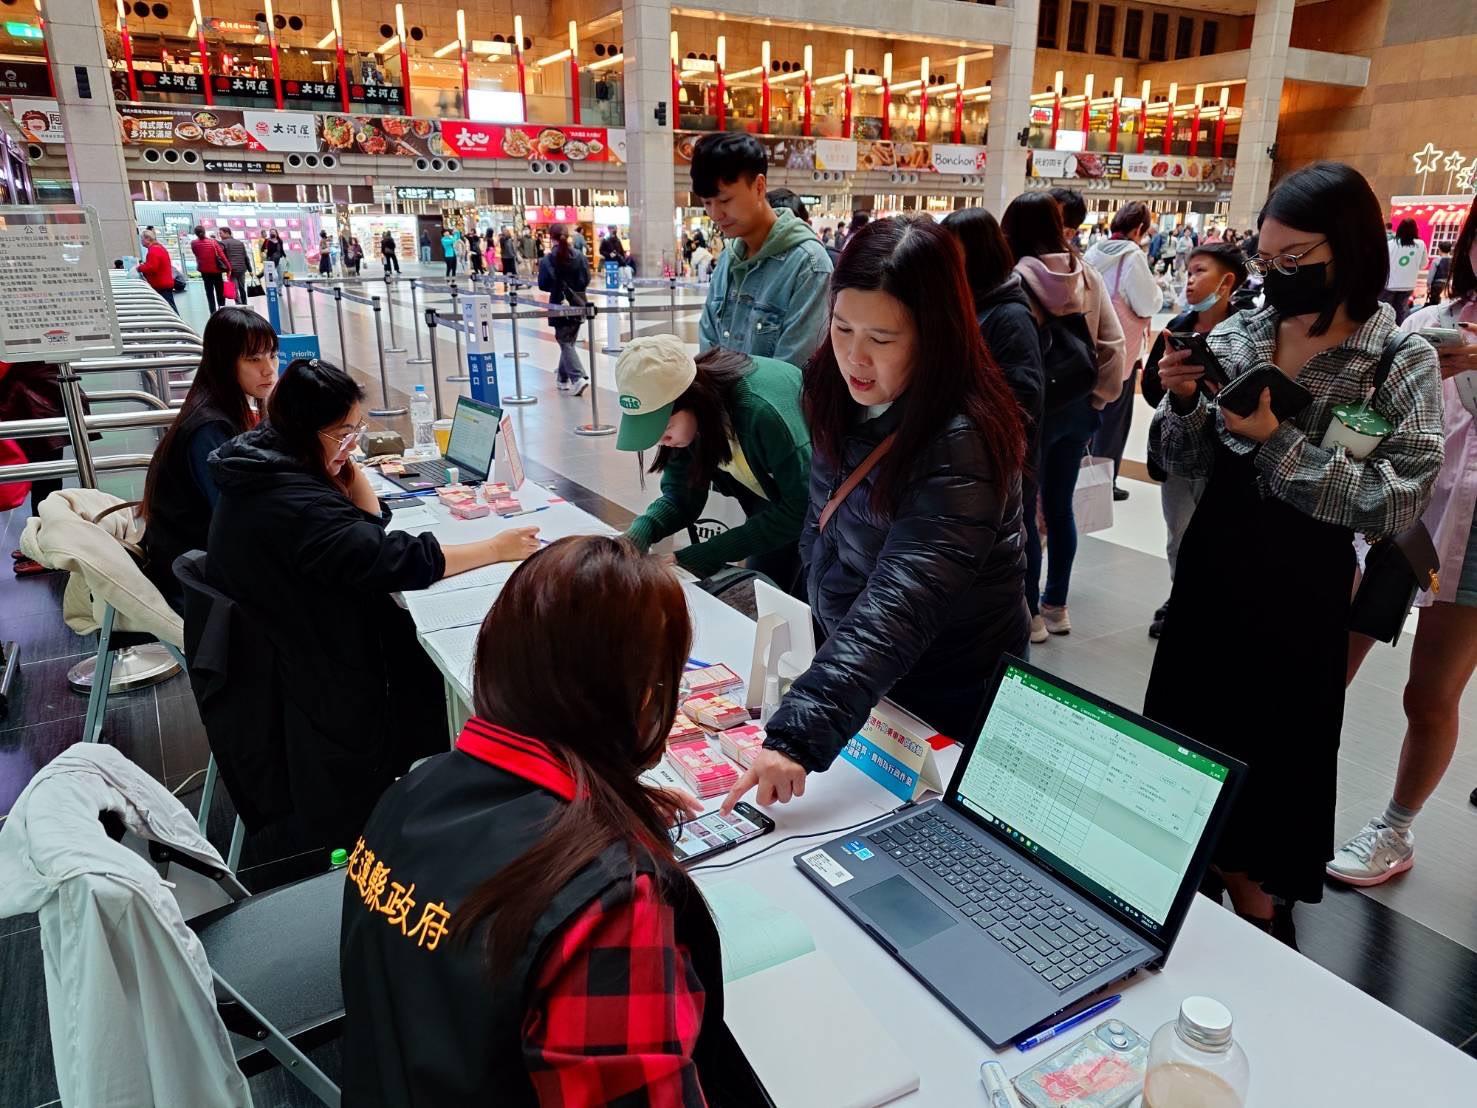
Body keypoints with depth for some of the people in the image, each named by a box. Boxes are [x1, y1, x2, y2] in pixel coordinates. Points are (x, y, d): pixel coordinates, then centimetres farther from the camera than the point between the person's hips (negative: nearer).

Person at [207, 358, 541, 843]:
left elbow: (369, 523, 8)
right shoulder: (290, 504, -31)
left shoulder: (270, 468, 3)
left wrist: (345, 465, -9)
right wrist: (497, 548, -25)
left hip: (284, 637, 10)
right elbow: (393, 560, -32)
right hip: (308, 675, -9)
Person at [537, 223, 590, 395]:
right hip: (578, 305, 4)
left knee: (565, 343, 4)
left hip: (559, 305, -4)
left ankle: (578, 377, -15)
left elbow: (543, 285, -8)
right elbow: (586, 281, 0)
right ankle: (563, 379, 26)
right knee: (569, 341, 17)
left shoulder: (547, 260, -10)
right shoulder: (579, 256, -2)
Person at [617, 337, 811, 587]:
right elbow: (681, 495, -9)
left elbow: (801, 508, -31)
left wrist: (708, 555, -33)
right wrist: (641, 529, -30)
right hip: (771, 507, 5)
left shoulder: (762, 409, -38)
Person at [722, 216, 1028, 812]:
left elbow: (901, 605, -41)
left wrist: (799, 735, -49)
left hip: (949, 701, -7)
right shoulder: (843, 394, -8)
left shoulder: (960, 446, -32)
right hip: (857, 682, 7)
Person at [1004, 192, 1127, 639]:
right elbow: (1114, 343, 0)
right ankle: (1056, 605, 27)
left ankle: (1030, 611, 16)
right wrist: (1100, 397, 8)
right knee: (1060, 507, 16)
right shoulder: (1088, 274, 1)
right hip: (1077, 404, 6)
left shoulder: (1016, 279, -15)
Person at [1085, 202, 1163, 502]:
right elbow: (1148, 305, -15)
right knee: (1114, 418, 5)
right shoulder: (1132, 256, -18)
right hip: (1121, 349, -7)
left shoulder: (1094, 252, 2)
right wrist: (1154, 287, 3)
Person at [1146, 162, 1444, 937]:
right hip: (1208, 570, 4)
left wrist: (1277, 440, -25)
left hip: (1302, 591, -3)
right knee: (1184, 740, 15)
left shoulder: (1403, 362, -10)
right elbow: (1186, 467, 4)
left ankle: (1256, 913, 34)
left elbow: (1400, 502, -20)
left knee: (1272, 760, 10)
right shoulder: (1235, 335, -1)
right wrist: (1183, 403, -15)